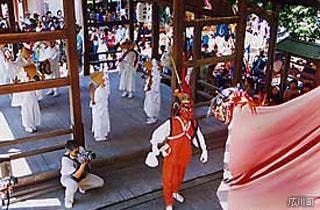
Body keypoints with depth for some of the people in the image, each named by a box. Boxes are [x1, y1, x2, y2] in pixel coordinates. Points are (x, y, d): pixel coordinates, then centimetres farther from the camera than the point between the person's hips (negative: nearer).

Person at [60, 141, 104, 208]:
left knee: (100, 182, -4)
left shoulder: (80, 150, -22)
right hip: (68, 178, -5)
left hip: (82, 175, 5)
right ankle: (68, 200, -9)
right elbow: (76, 176, -34)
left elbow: (87, 161, -5)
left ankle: (82, 187, 20)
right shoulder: (66, 160, -34)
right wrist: (83, 163, -44)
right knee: (73, 184, -41)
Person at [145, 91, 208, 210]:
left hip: (185, 156, 5)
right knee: (168, 179, 7)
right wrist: (154, 151, -10)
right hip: (171, 156, -4)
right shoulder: (171, 123, -22)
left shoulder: (194, 124, -7)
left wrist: (204, 151, 13)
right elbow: (156, 135, -13)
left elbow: (199, 138, 10)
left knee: (179, 177, 25)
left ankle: (174, 192, 56)